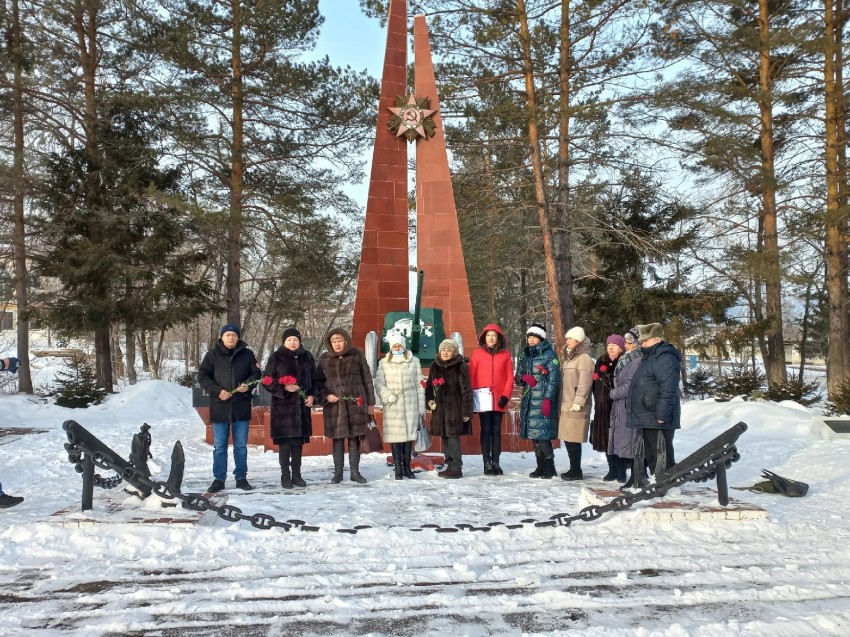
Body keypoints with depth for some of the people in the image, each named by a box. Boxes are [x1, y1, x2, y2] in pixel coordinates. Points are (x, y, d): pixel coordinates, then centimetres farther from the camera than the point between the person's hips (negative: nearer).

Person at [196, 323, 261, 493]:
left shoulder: (247, 354, 5)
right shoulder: (212, 355, 3)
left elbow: (256, 373, 9)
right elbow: (202, 376, 1)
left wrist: (247, 384, -12)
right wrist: (217, 391, -12)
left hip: (241, 407, 1)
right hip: (219, 407, -1)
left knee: (241, 445, 8)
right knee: (219, 446, 5)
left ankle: (241, 477, 18)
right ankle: (219, 479, 14)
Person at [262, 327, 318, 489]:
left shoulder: (307, 357, 9)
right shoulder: (275, 357, -2)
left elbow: (315, 379, 15)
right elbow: (267, 381, -3)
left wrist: (312, 395, 0)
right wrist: (284, 388, -17)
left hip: (302, 406, 3)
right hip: (283, 405, -3)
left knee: (298, 442, 7)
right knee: (285, 442, -1)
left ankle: (296, 474, 17)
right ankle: (285, 475, 10)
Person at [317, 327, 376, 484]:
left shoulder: (356, 355, 1)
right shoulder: (324, 358, 4)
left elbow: (367, 379, 5)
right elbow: (319, 381, 10)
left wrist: (370, 402, 4)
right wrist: (326, 395, -8)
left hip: (355, 402, -1)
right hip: (334, 404, 1)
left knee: (354, 437, 4)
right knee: (337, 438, 4)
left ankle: (355, 471, 14)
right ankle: (338, 472, 15)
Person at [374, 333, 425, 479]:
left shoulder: (414, 361, 6)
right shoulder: (384, 362, 5)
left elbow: (420, 385, 6)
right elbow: (379, 383, 4)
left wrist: (421, 407, 5)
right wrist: (387, 396, -14)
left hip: (410, 405, 1)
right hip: (393, 406, 0)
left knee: (409, 434, 3)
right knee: (395, 435, -3)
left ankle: (407, 466, 15)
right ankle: (398, 468, 5)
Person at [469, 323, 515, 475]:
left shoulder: (505, 354, 5)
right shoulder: (477, 353, 2)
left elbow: (510, 377, 4)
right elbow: (471, 376, 1)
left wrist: (505, 396, -6)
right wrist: (472, 397, -5)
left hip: (499, 400, 1)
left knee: (496, 431, 7)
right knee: (486, 430, 2)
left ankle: (496, 462, 12)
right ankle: (487, 463, 5)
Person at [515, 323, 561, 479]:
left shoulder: (549, 354, -2)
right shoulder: (525, 355, 16)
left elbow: (553, 379, -9)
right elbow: (517, 377, 19)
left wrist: (548, 399, -17)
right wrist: (524, 378, -5)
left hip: (543, 400, -6)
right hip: (528, 400, 6)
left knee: (542, 435, -11)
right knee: (533, 435, 7)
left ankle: (549, 467, 0)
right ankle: (540, 466, 16)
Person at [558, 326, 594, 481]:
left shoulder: (584, 358, -8)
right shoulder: (568, 357, 21)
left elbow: (584, 382, -16)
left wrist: (578, 402, -21)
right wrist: (561, 401, 19)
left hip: (576, 407, -9)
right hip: (566, 405, 9)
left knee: (573, 439, -6)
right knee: (567, 438, 10)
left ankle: (576, 471, 3)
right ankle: (573, 469, 19)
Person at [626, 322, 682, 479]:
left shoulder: (665, 359, -15)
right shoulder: (650, 358, 19)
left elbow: (668, 391, -23)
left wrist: (662, 415, -25)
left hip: (658, 420, -11)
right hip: (647, 419, 11)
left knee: (662, 457, -7)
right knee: (650, 456, 16)